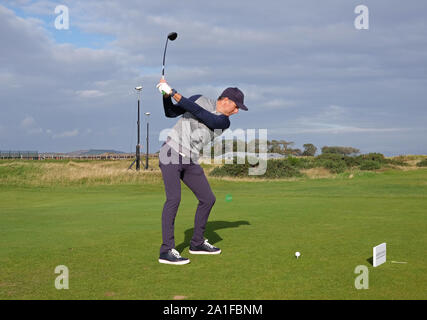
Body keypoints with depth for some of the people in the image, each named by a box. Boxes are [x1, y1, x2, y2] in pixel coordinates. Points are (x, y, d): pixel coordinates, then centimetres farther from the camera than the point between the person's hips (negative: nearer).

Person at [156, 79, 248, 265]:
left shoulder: (224, 122, 2)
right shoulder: (199, 99, -1)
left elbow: (201, 114, -15)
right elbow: (170, 113, 3)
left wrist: (176, 95, -22)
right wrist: (166, 95, -14)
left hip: (190, 162, 5)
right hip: (171, 152, -5)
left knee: (208, 199, 6)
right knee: (174, 198, -19)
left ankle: (197, 243, 24)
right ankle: (166, 251, -18)